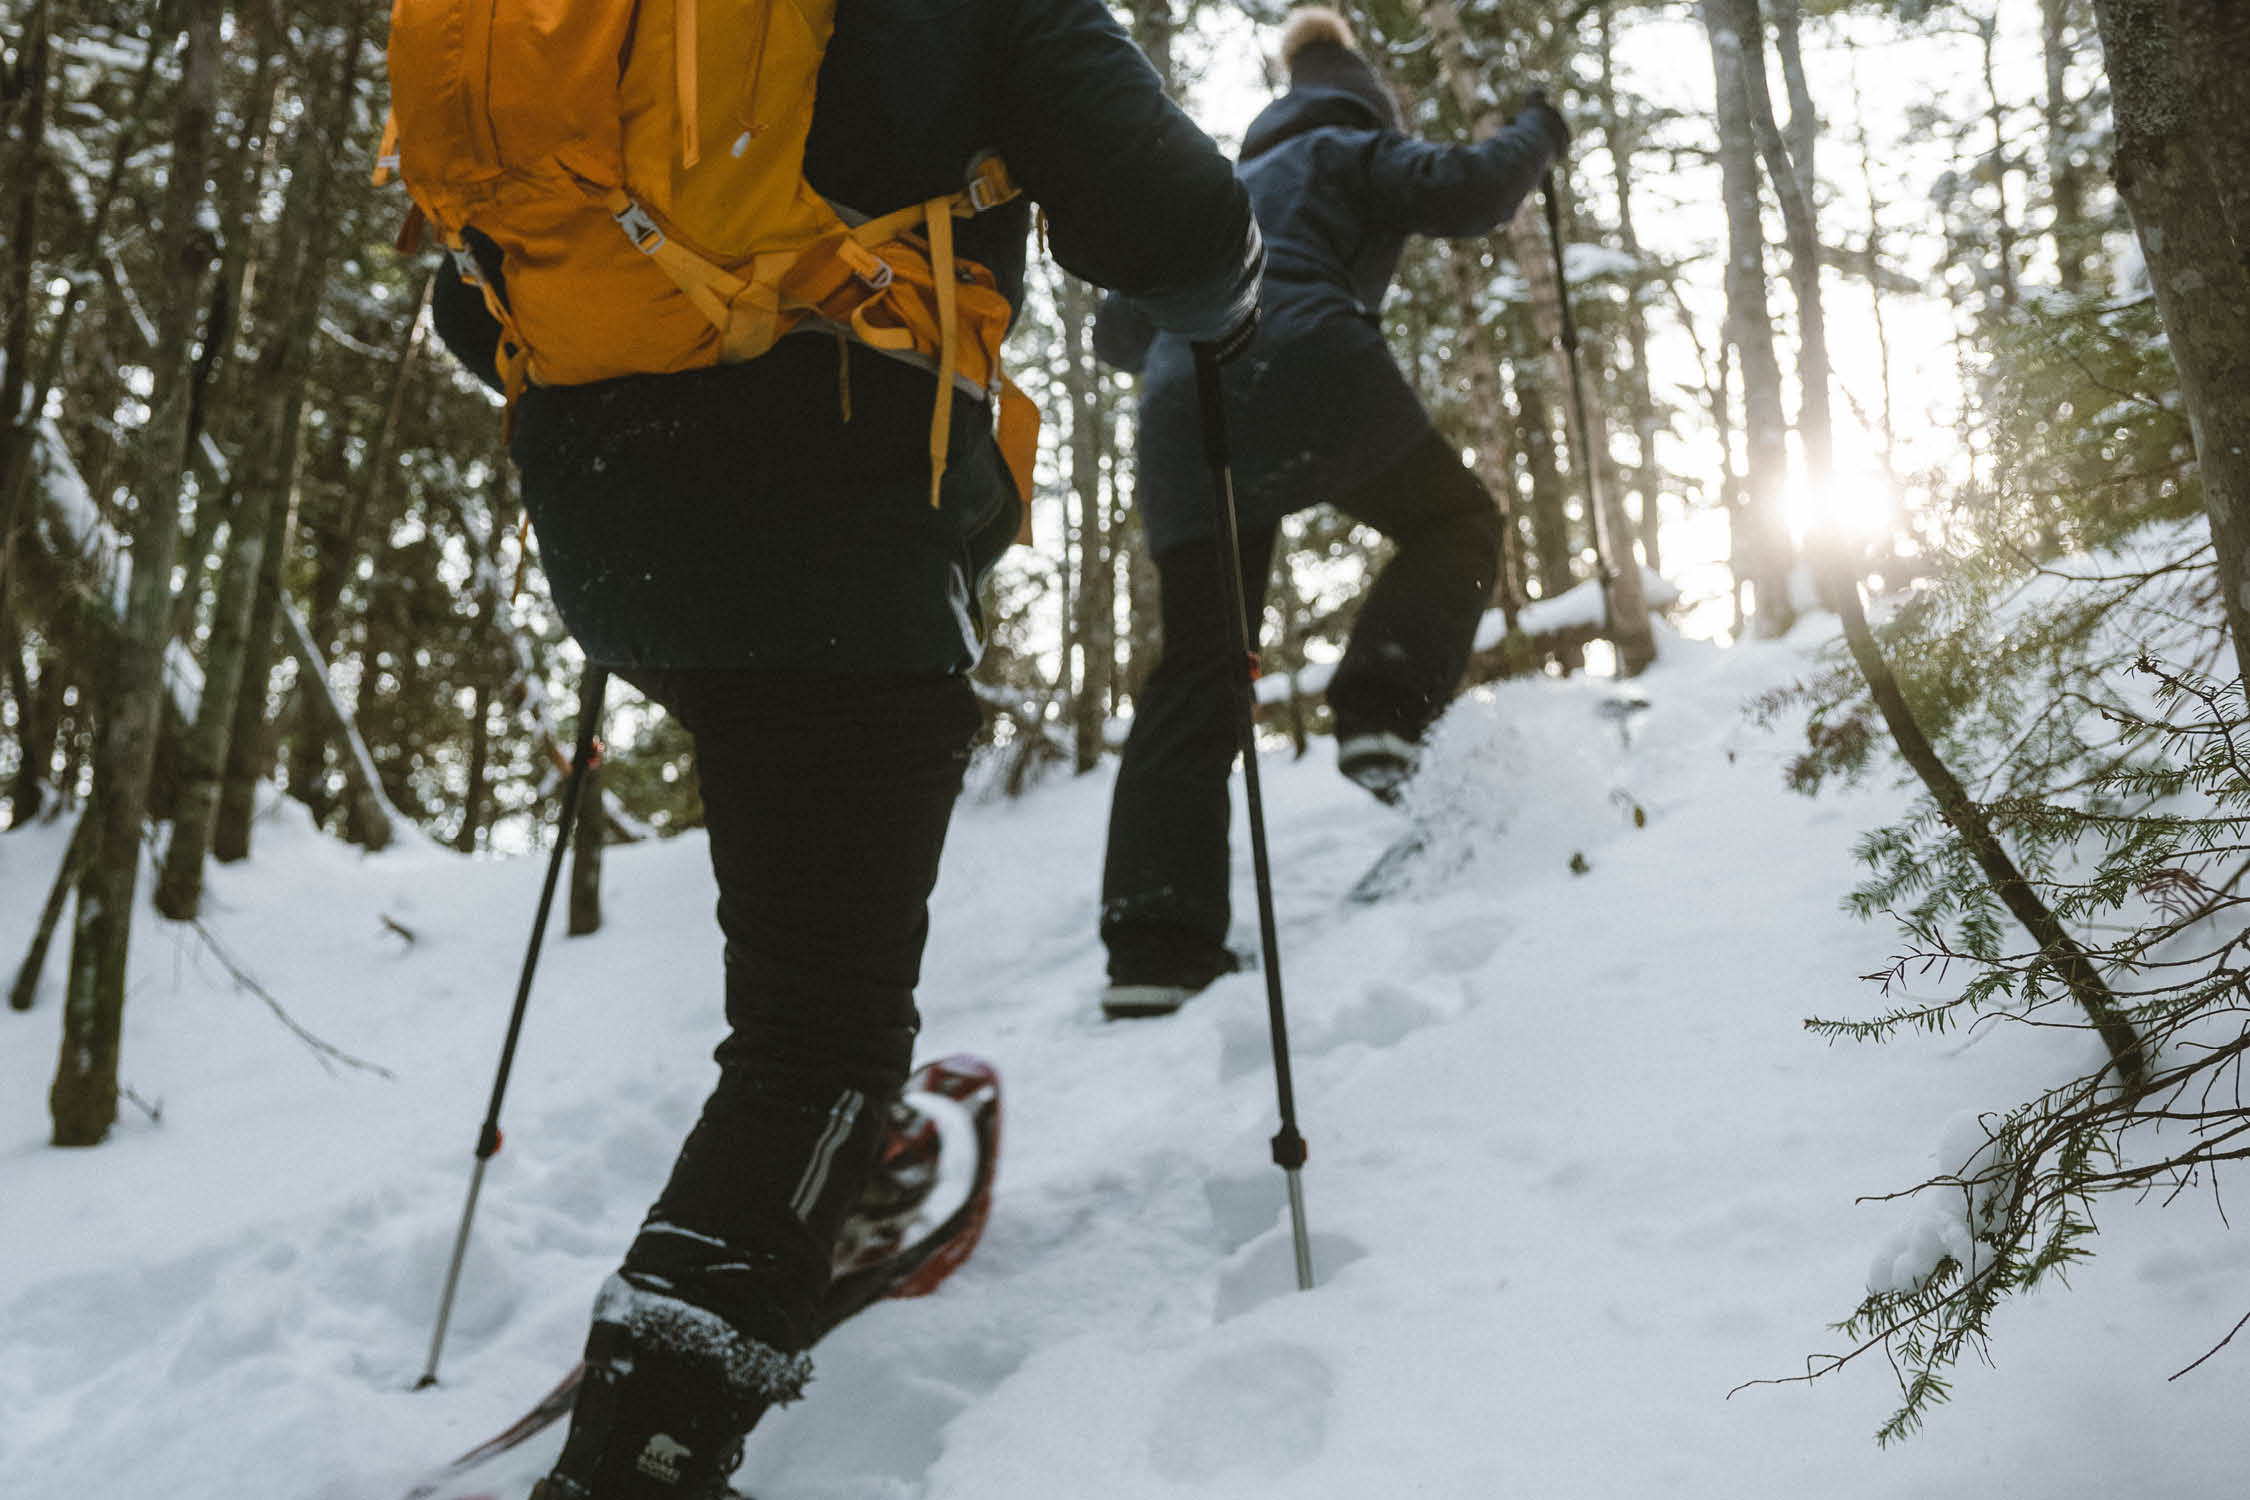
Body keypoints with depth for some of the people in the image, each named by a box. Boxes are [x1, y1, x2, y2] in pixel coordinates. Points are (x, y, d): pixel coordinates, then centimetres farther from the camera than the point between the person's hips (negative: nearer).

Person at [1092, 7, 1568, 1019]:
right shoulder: (1353, 153, 20)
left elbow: (1117, 330, 33)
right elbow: (1466, 192, 3)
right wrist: (1537, 135, 21)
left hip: (1184, 424, 5)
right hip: (1308, 382, -5)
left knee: (1196, 670, 3)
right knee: (1457, 521, 19)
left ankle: (1155, 938, -7)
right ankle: (1382, 709, -8)